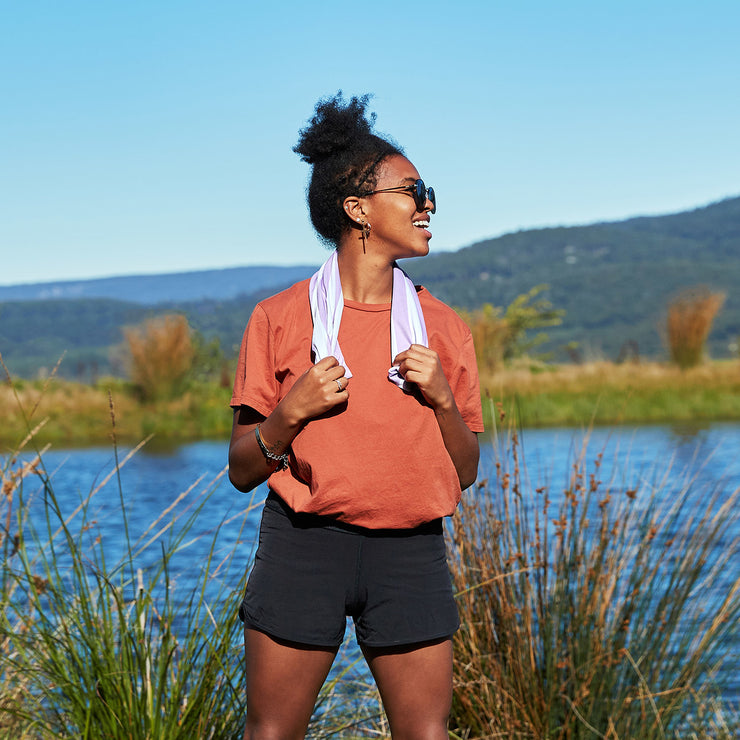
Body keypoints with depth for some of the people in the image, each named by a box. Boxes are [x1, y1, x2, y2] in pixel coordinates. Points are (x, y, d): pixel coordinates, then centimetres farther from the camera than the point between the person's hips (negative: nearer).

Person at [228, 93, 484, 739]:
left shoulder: (444, 328, 10)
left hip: (409, 550, 2)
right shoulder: (280, 319, 2)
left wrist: (442, 399, -7)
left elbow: (464, 474, 10)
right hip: (304, 542, -2)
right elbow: (242, 472, 4)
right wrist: (291, 414, -14)